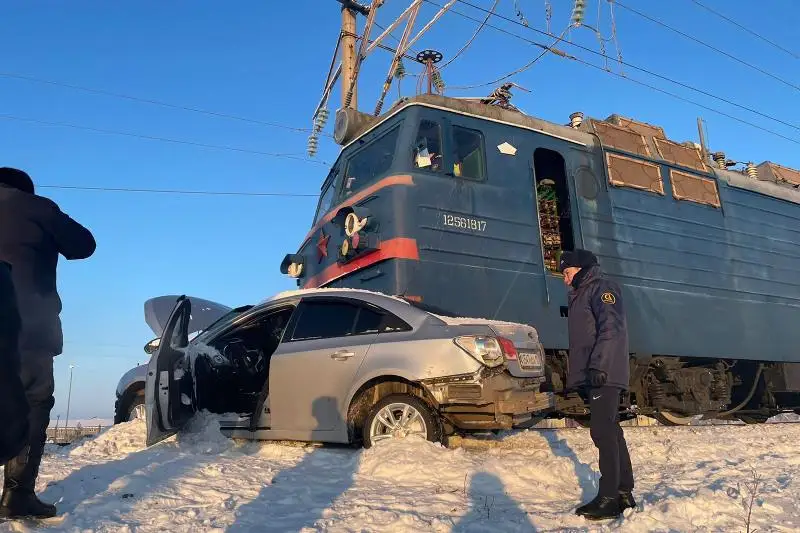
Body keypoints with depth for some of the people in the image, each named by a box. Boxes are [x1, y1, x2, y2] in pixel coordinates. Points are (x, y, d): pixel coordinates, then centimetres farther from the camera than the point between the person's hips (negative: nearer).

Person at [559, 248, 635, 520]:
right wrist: (579, 375, 21)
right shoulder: (582, 294, 25)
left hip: (605, 375, -10)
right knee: (610, 431, 11)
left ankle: (609, 498, -9)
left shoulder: (601, 287, -4)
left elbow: (611, 328, -18)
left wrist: (599, 366, -25)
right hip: (594, 376, 10)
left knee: (602, 431, -12)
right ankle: (624, 492, 18)